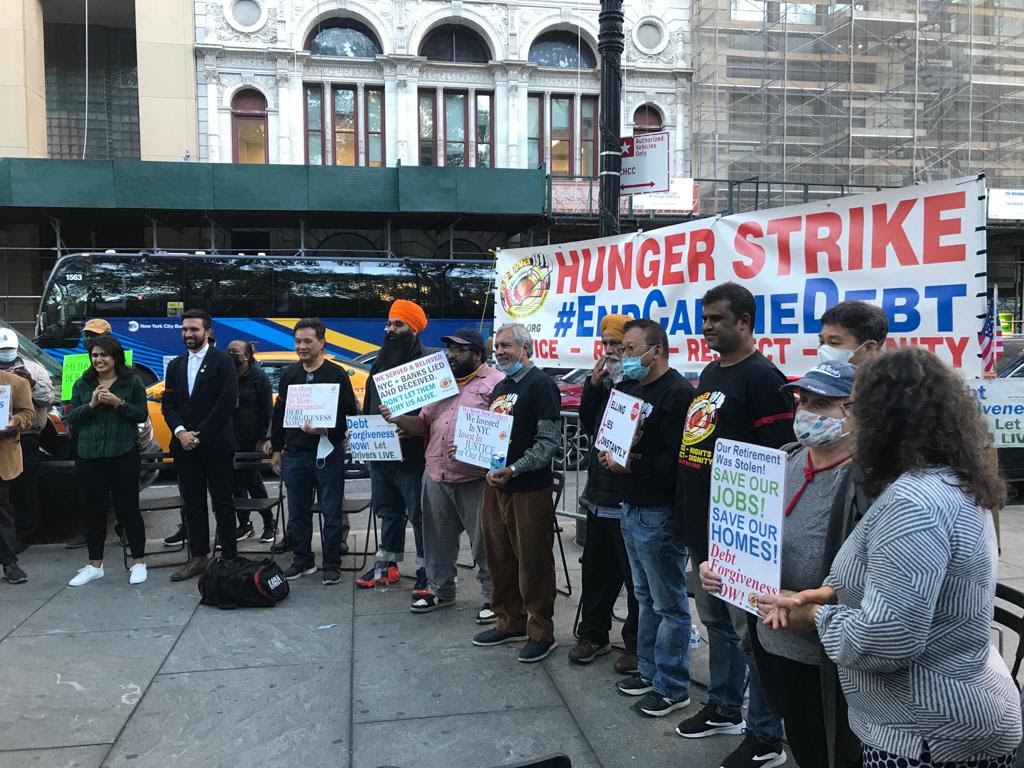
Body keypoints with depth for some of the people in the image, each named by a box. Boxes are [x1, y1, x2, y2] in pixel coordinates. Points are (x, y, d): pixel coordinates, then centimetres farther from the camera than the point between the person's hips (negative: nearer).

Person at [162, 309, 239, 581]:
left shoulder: (222, 362, -4)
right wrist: (180, 432, -8)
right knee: (193, 503, 9)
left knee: (222, 503, 1)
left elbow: (227, 402, -13)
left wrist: (200, 435, -14)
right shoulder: (175, 365, 14)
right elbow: (168, 404, 10)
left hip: (215, 444, -5)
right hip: (185, 445, 5)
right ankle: (198, 557, 17)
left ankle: (230, 557, 7)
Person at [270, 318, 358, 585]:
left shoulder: (336, 374, -4)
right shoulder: (289, 374, 10)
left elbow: (350, 413, -7)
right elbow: (278, 414, 16)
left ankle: (332, 565, 12)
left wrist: (325, 430, -20)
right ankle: (302, 560, 26)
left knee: (331, 512, 2)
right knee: (298, 512, 12)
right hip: (294, 453, 5)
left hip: (327, 453, -4)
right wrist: (276, 449, 15)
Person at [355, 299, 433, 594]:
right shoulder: (381, 361, 15)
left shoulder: (430, 359, -10)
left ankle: (425, 570, 13)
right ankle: (388, 564, 30)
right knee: (388, 511, 18)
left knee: (419, 514, 2)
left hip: (412, 455, -8)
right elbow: (368, 403, 22)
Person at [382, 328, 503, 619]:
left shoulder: (495, 382, -7)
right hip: (436, 477, 7)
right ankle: (441, 591, 32)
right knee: (438, 540, 17)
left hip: (475, 480, -7)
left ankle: (493, 597, 15)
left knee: (484, 542, 2)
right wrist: (398, 419, -1)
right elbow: (423, 424, 18)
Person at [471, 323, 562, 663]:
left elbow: (549, 440, -17)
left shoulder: (540, 384, -9)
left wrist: (514, 470, -24)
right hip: (496, 484, 8)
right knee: (500, 557, 15)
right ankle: (510, 623, 30)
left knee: (534, 563, 1)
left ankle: (541, 632, 14)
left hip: (530, 488, -8)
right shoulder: (500, 388, 16)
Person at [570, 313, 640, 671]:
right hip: (600, 493, 8)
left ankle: (637, 645, 19)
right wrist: (593, 384, 2)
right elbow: (589, 425, 12)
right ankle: (593, 634, 31)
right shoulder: (607, 382, 10)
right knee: (596, 567, 18)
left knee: (635, 575, 5)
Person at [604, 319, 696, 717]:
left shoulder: (678, 393, -16)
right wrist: (610, 456, -1)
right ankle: (648, 670, 34)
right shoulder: (632, 388, 13)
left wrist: (631, 464, -20)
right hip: (632, 507, 10)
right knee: (646, 597, 20)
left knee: (669, 603, 3)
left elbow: (677, 460, -23)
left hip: (659, 514, -9)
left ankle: (671, 687, 15)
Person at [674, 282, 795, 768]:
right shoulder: (709, 374, 13)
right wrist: (684, 509, 18)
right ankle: (723, 709, 37)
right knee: (715, 620, 21)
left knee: (750, 629, 2)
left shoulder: (762, 377, -14)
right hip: (701, 524, 9)